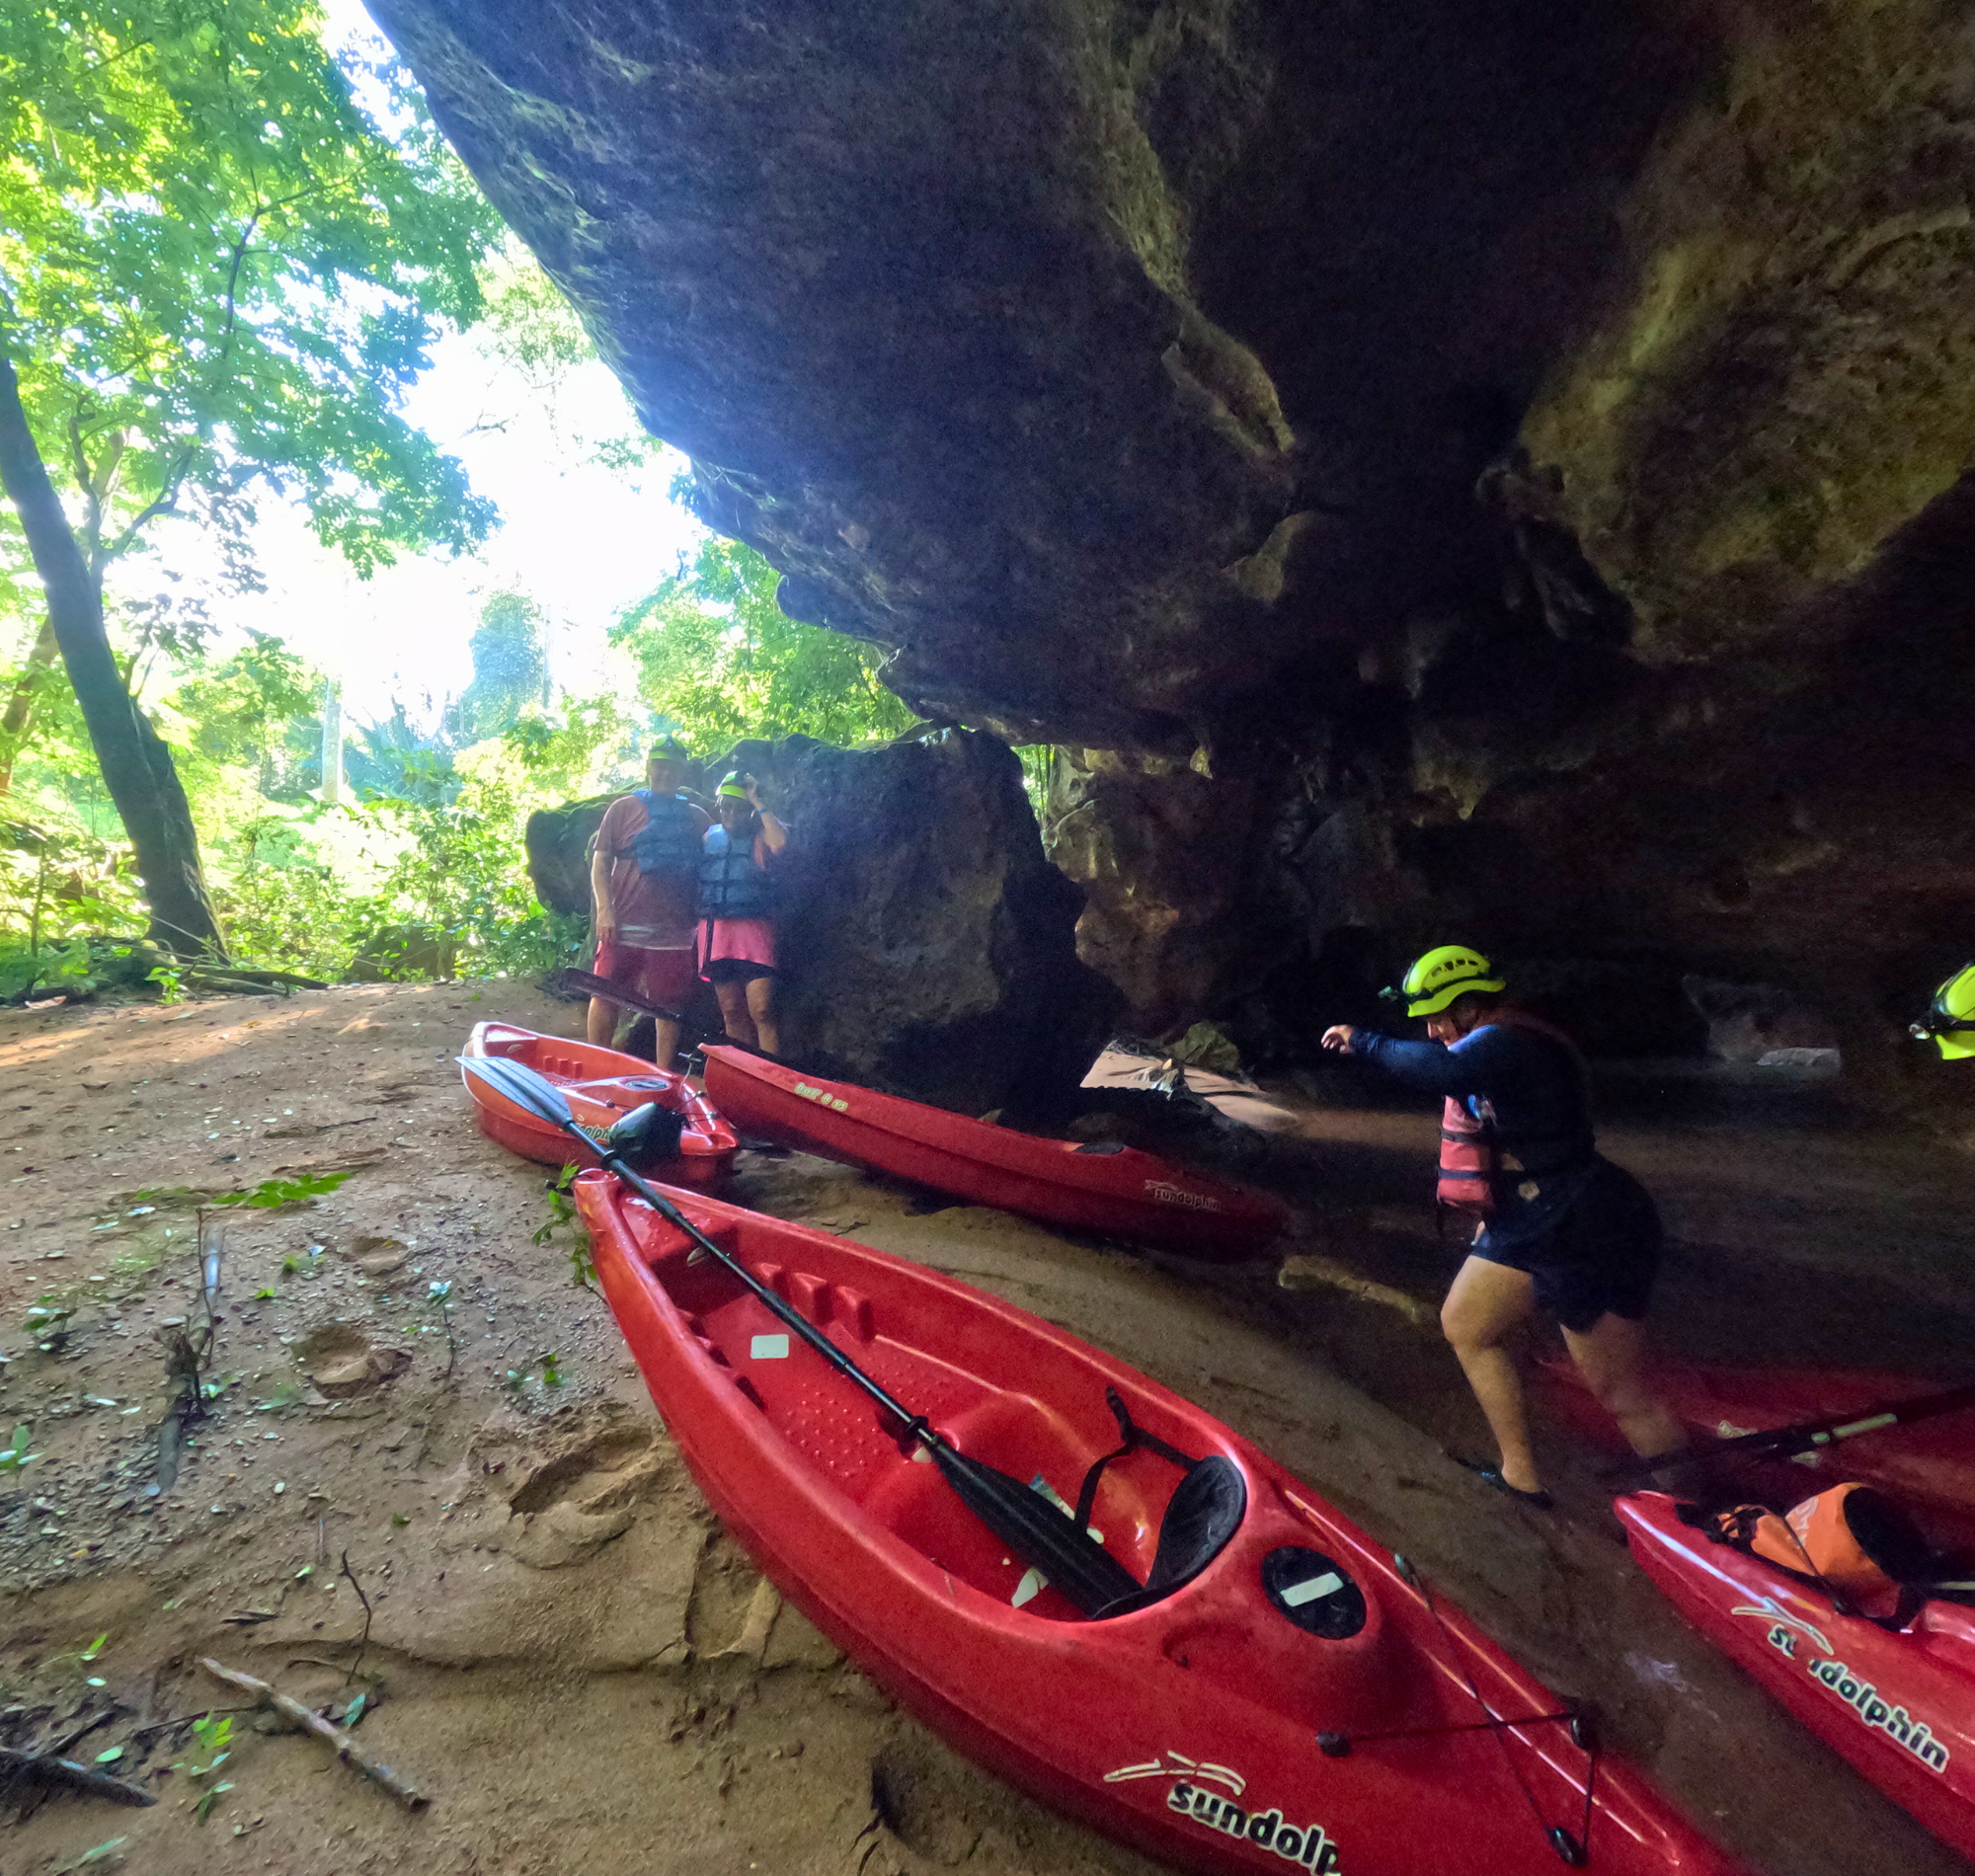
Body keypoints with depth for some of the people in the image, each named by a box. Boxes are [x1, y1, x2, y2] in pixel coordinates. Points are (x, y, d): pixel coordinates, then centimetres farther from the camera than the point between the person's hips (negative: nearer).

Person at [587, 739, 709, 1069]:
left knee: (670, 1007, 4)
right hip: (624, 926, -1)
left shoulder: (697, 817, 14)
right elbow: (600, 861, 3)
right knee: (605, 997, 2)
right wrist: (604, 910, -7)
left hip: (674, 930, 2)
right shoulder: (624, 807, 7)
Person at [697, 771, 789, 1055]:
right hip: (714, 930, 5)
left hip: (752, 928, -5)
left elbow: (780, 843, -21)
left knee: (761, 1012, -13)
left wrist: (757, 802, -13)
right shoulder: (709, 836, 16)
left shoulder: (760, 834, 3)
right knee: (731, 1012, 9)